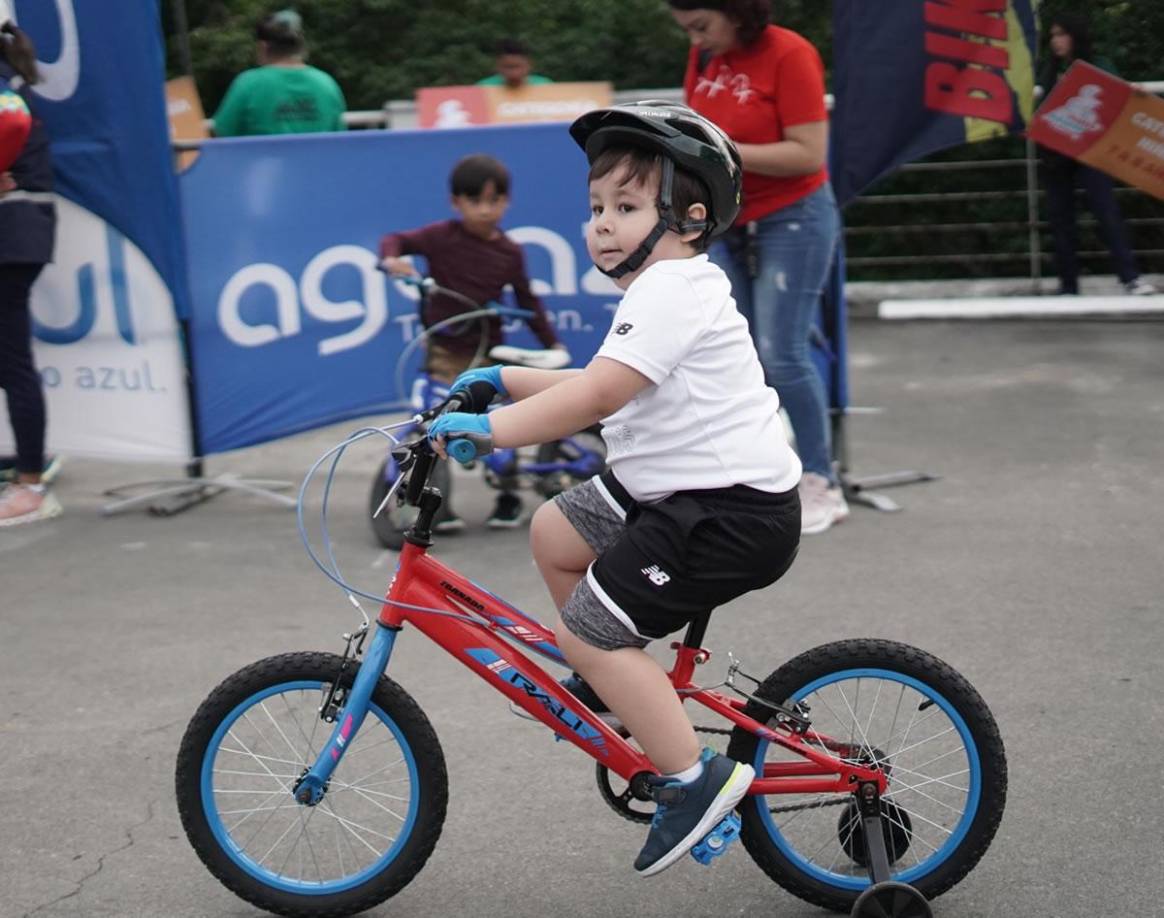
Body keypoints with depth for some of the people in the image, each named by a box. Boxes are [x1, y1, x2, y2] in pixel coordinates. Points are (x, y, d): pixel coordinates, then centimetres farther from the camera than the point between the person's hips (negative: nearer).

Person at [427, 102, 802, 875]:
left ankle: (694, 779, -4)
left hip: (730, 511, -11)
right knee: (553, 533, 17)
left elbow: (597, 395, -28)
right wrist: (504, 379, 17)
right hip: (680, 487, 11)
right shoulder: (669, 287, 16)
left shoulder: (673, 289, -18)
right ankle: (627, 684, 29)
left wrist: (488, 428, -25)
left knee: (588, 630, -11)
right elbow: (602, 389, 22)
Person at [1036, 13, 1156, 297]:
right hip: (1054, 153, 4)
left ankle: (1131, 278, -18)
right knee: (1060, 217, 3)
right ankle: (1068, 285, 9)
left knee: (1107, 210, -14)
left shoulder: (1100, 68, 3)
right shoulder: (1049, 71, 11)